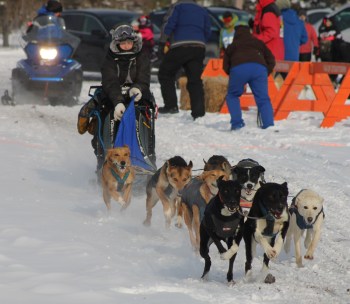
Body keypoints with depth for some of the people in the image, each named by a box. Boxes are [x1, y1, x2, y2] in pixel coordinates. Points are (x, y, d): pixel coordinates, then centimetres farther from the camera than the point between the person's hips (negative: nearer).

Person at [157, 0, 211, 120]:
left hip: (180, 47, -4)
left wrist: (162, 43, -4)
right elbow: (207, 32, 23)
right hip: (199, 48, 5)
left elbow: (168, 25, -4)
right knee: (195, 80, 5)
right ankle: (199, 112, -5)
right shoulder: (203, 10, 23)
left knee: (165, 74, 11)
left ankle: (171, 105, 3)